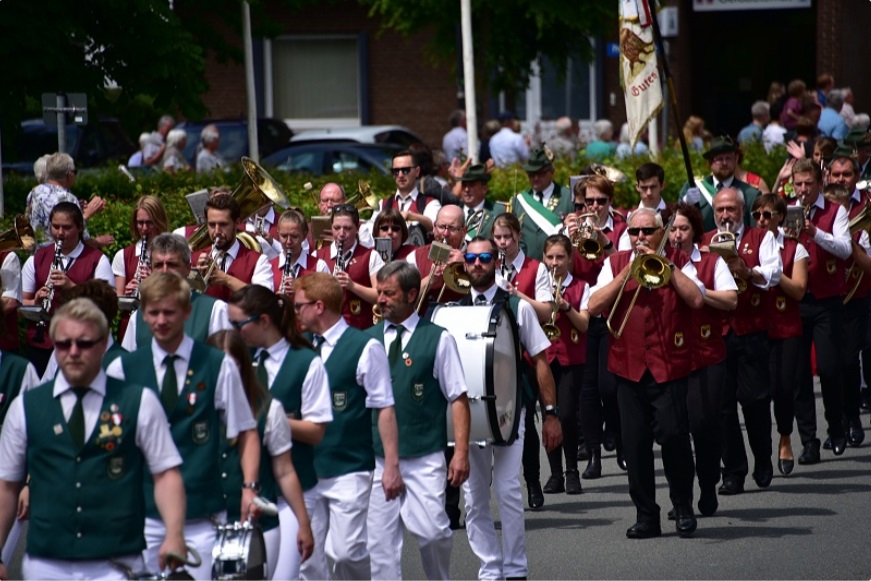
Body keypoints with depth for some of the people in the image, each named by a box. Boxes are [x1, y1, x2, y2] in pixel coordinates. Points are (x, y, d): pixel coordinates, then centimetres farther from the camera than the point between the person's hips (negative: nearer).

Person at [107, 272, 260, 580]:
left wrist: (249, 486, -6)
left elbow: (245, 431, 6)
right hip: (142, 514, 1)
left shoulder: (219, 366, 1)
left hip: (202, 516, -1)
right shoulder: (123, 370, 4)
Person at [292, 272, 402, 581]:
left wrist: (391, 465, -11)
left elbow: (384, 409, -7)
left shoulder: (365, 348, -6)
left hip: (348, 470, -5)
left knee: (347, 551, -9)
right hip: (306, 470, 5)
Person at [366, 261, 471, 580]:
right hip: (376, 457, 3)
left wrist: (461, 452, -8)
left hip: (424, 457, -3)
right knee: (379, 540, 0)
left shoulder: (438, 339, -1)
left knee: (432, 532, -10)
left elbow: (458, 398, -2)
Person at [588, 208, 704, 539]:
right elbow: (594, 306, -1)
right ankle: (646, 515, 9)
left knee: (673, 434, -11)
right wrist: (627, 272, -7)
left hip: (669, 365, -2)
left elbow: (696, 300, -9)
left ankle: (684, 508, 6)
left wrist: (666, 264, -9)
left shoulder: (678, 262, 8)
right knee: (635, 442, 1)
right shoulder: (615, 264, 12)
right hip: (628, 366, 2)